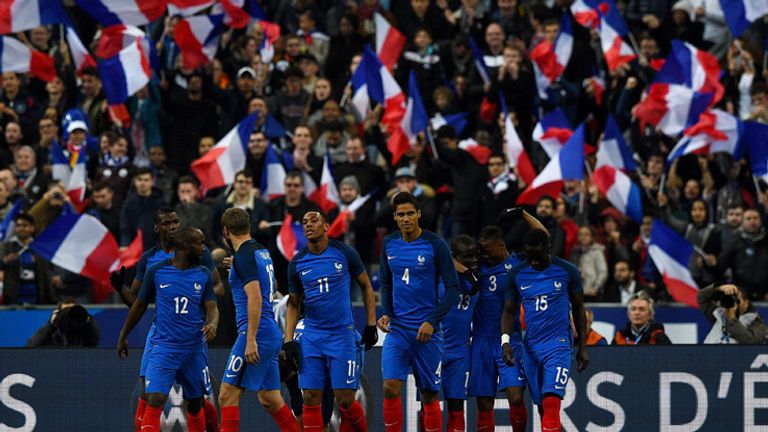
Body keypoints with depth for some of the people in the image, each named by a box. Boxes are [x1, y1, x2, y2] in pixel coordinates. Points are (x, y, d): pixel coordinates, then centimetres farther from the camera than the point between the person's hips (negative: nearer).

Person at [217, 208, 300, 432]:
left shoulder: (244, 256, -11)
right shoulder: (262, 251, 15)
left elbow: (255, 298, -21)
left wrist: (251, 340, -23)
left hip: (257, 334, -9)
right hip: (272, 335, 9)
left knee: (227, 395, -10)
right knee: (269, 399, 15)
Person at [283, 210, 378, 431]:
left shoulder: (344, 253, -2)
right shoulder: (297, 263, 5)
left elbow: (366, 286, 9)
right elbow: (293, 305, 14)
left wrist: (371, 324, 3)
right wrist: (288, 341, 5)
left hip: (342, 335, -3)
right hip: (312, 336, 3)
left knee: (345, 398, -6)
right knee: (311, 398, -2)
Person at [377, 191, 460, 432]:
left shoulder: (435, 245, -8)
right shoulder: (389, 244, 5)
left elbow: (453, 289, -7)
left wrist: (432, 321, -15)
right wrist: (385, 313, 0)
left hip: (426, 331, -3)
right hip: (397, 329, 3)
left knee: (429, 394, 3)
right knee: (390, 388, -12)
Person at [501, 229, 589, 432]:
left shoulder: (567, 271, -2)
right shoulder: (516, 274, 4)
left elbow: (578, 308, 6)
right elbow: (509, 311, 9)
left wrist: (582, 347, 5)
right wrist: (505, 341, -8)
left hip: (559, 344, -4)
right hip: (531, 346, 4)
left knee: (551, 402, -19)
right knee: (542, 406, 9)